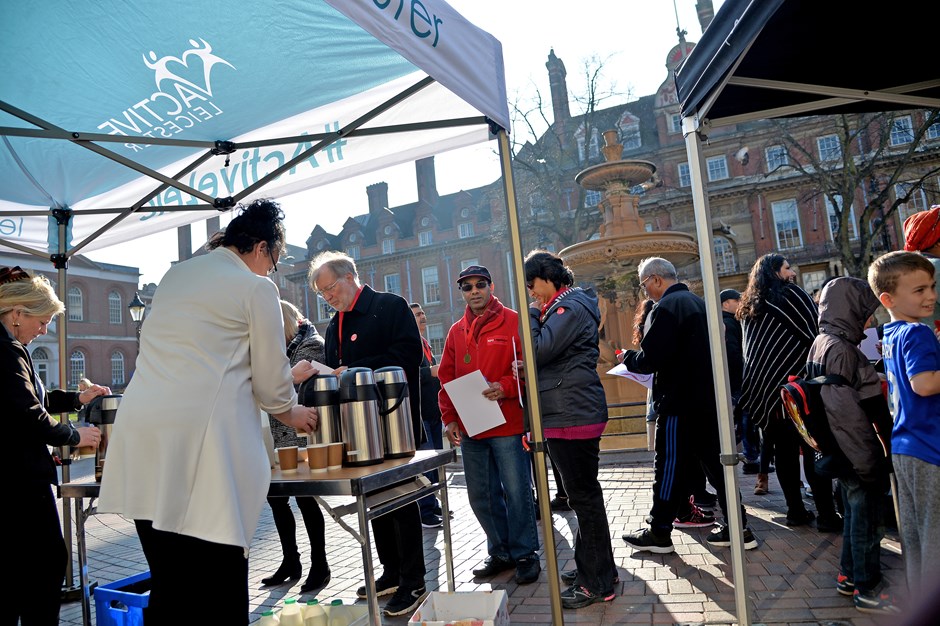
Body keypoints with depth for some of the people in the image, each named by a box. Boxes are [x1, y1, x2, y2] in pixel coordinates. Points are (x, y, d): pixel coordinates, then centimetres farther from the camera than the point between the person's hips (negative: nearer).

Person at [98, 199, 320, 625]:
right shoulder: (257, 288, -1)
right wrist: (292, 413, 23)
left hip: (140, 440, 7)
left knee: (168, 588, 14)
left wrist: (283, 375, 34)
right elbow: (270, 382, 2)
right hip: (201, 442, -7)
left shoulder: (175, 275, 19)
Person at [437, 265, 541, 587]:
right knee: (481, 496, 12)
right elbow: (446, 379, 13)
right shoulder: (456, 332, 12)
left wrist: (505, 387, -20)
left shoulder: (513, 322, -3)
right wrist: (449, 418, 4)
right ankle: (500, 552, 30)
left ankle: (525, 554, 21)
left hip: (507, 426, -5)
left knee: (516, 492, 3)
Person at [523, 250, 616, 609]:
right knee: (582, 494, 17)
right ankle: (592, 567, 30)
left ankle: (598, 584, 7)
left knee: (583, 496, -3)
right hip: (568, 414, 11)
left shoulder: (570, 307, -13)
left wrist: (531, 315, -7)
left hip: (574, 416, -11)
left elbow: (539, 350, -19)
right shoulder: (563, 307, 19)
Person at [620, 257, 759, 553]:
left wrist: (629, 358, -1)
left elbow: (651, 359, -21)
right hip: (708, 398, 9)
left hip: (679, 403, -9)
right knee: (715, 463, 14)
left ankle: (659, 533, 11)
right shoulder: (698, 303, 14)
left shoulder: (667, 307, -15)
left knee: (670, 467, 1)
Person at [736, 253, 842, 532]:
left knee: (784, 449, 10)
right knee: (813, 450, -1)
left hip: (765, 390, 6)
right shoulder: (791, 294, -4)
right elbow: (815, 333, -5)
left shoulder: (749, 308, 15)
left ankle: (795, 510, 15)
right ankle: (826, 514, 2)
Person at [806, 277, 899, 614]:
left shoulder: (820, 343, 8)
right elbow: (847, 412, -24)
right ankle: (867, 589, 18)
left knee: (854, 514, 21)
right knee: (867, 519, 5)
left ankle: (849, 575, 34)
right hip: (856, 455, -9)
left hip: (841, 453, 9)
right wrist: (871, 461, -17)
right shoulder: (841, 349, -21)